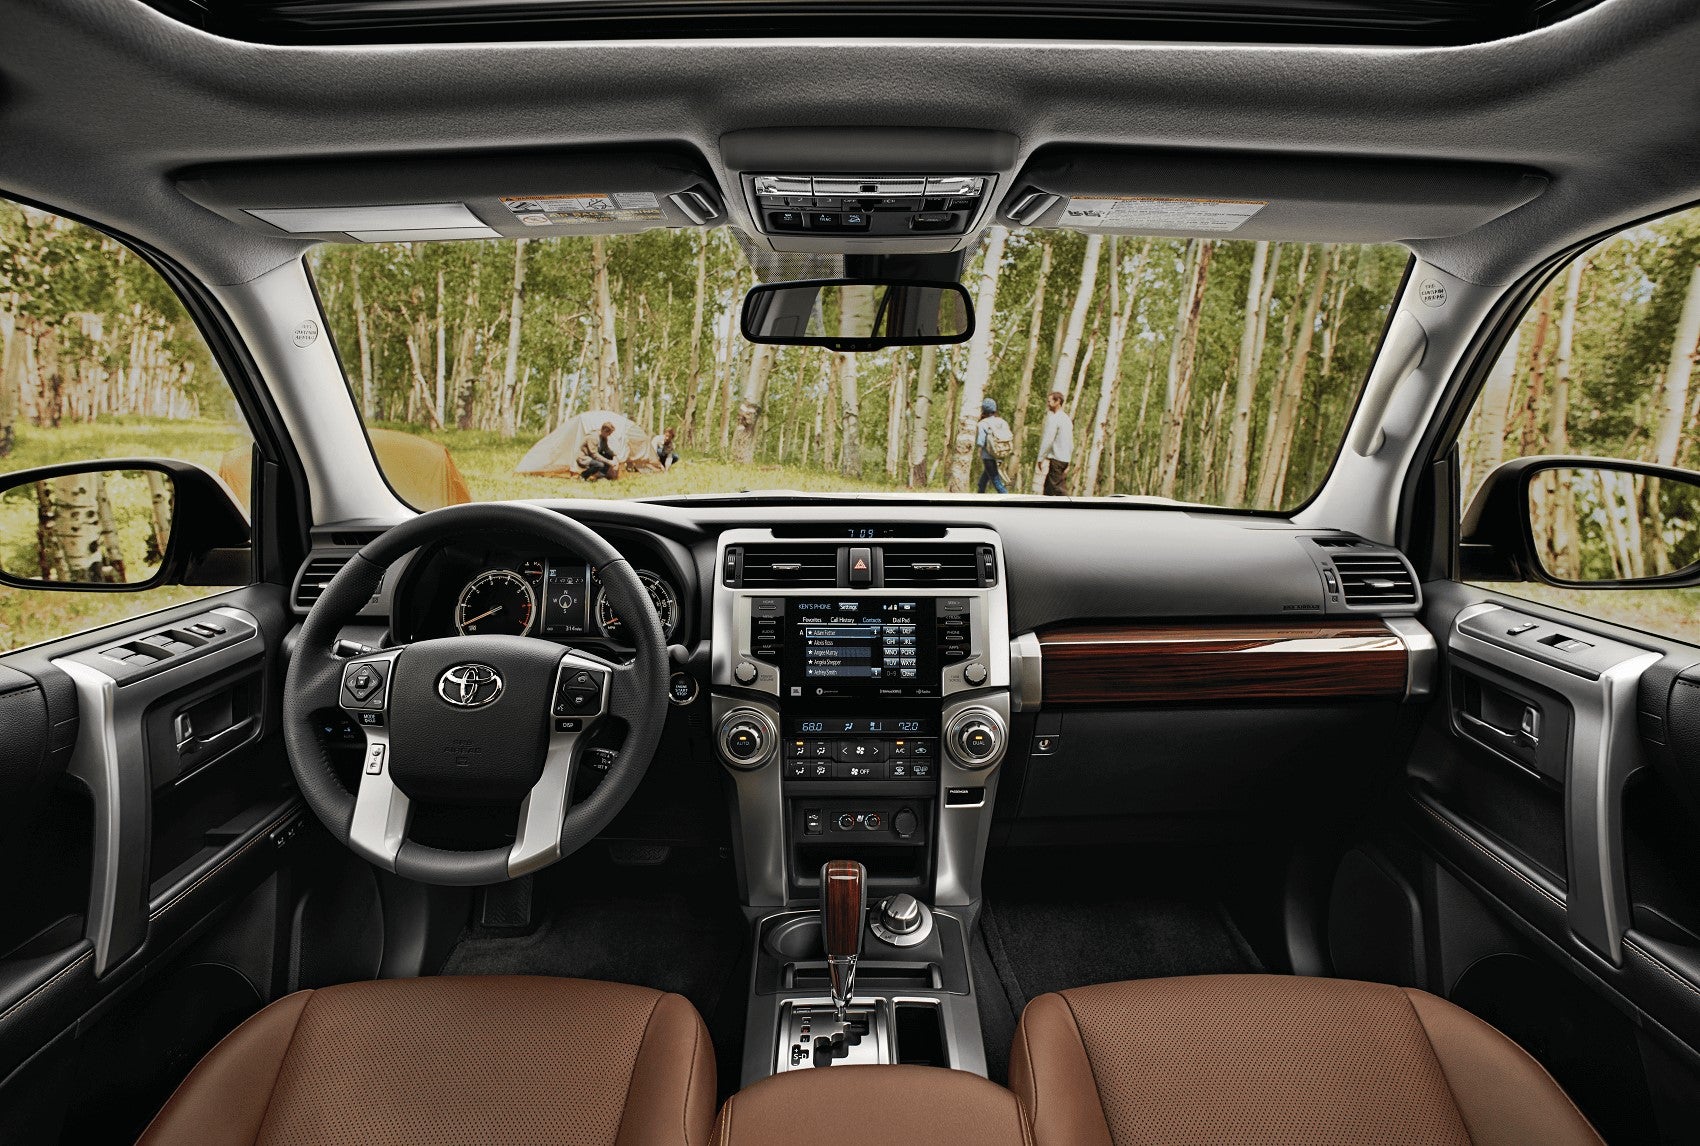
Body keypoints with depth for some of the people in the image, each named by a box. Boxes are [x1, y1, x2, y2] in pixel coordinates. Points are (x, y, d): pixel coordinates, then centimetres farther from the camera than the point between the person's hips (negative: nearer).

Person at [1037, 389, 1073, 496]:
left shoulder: (1054, 418, -11)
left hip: (1056, 459, -9)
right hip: (1065, 459, 9)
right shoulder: (1067, 418, 18)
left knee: (1059, 490, -7)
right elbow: (1071, 443, 20)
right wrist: (1069, 461, 21)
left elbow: (1048, 440, -18)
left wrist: (1041, 458, -12)